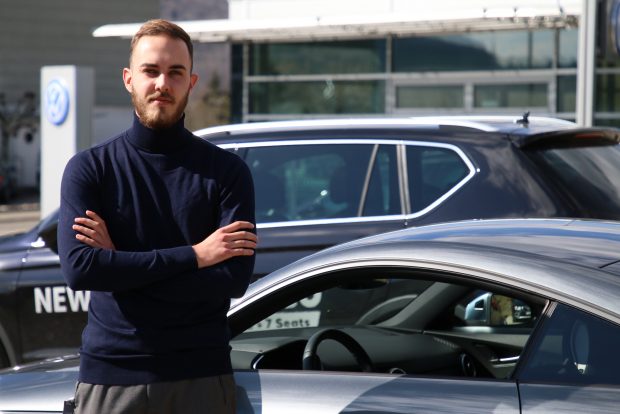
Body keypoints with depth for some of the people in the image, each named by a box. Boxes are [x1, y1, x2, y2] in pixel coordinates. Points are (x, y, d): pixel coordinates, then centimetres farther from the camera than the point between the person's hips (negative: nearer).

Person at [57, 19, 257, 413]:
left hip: (201, 376, 0)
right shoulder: (89, 169, 3)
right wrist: (193, 255, -13)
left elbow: (235, 278, -9)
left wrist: (121, 265, -11)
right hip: (109, 376, 0)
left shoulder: (227, 170, 3)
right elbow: (78, 268, -12)